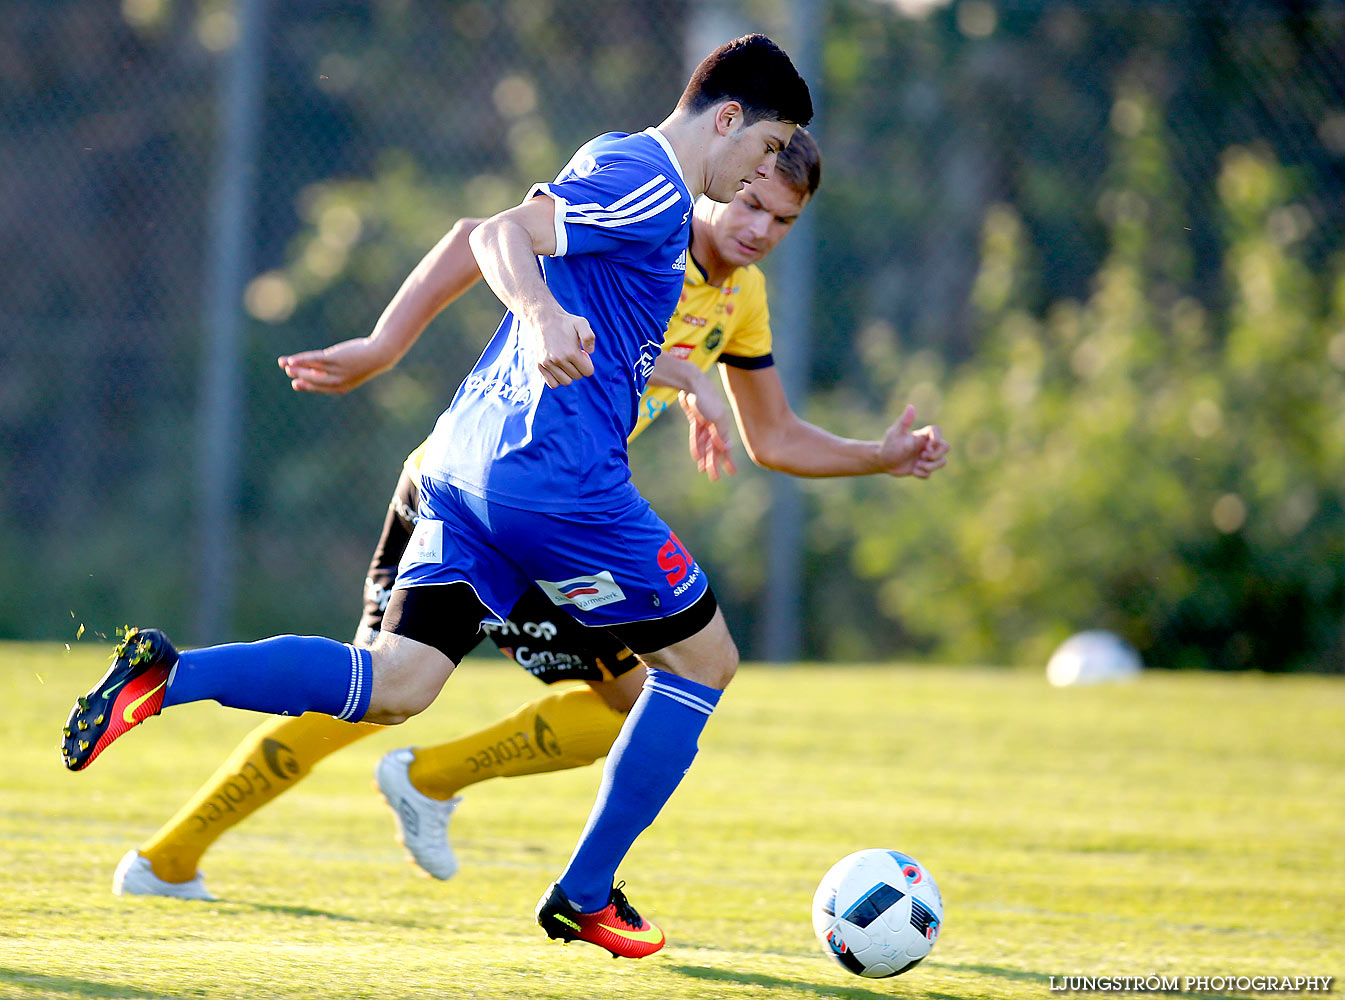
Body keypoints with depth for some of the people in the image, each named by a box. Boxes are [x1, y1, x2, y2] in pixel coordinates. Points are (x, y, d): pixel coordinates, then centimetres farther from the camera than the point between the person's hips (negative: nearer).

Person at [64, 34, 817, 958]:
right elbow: (500, 235, -22)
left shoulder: (612, 160, 22)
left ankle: (166, 674, -17)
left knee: (394, 685, 0)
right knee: (703, 659, 7)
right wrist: (543, 315, -41)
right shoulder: (652, 189, -9)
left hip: (468, 459, 9)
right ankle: (585, 896, 8)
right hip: (556, 471, -9)